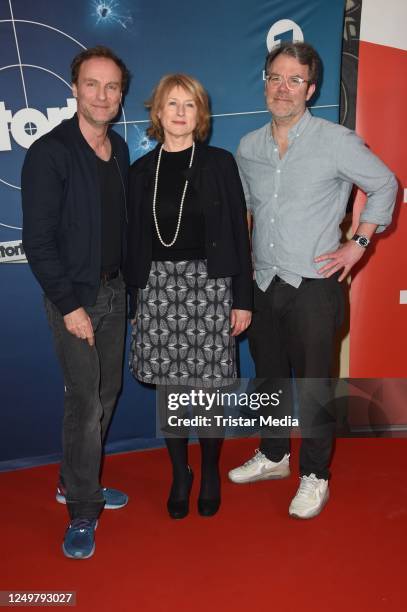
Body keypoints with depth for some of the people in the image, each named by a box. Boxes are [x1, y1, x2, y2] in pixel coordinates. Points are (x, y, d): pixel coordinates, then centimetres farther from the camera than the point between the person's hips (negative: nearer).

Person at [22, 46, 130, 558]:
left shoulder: (119, 149, 8)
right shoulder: (50, 152, -13)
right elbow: (38, 240, -15)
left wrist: (126, 282, 6)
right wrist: (70, 305, -16)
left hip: (114, 289, 7)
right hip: (74, 296, -7)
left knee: (106, 390, 13)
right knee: (84, 401, -4)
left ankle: (75, 482, 33)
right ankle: (83, 512, 14)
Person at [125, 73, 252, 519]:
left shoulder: (220, 163, 2)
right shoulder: (141, 171, 8)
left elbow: (238, 232, 0)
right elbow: (135, 239, 9)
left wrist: (242, 298, -4)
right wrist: (136, 298, 7)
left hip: (209, 285, -2)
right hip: (158, 286, 2)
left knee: (207, 385, 2)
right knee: (168, 387, 7)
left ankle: (210, 473, 25)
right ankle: (179, 474, 27)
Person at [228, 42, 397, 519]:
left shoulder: (336, 142, -8)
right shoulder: (248, 148, 5)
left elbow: (384, 185, 2)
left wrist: (358, 243, -4)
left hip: (313, 287, -5)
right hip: (263, 285, 5)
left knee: (312, 386, 3)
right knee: (269, 377, 18)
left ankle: (314, 475, 23)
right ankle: (273, 456, 38)